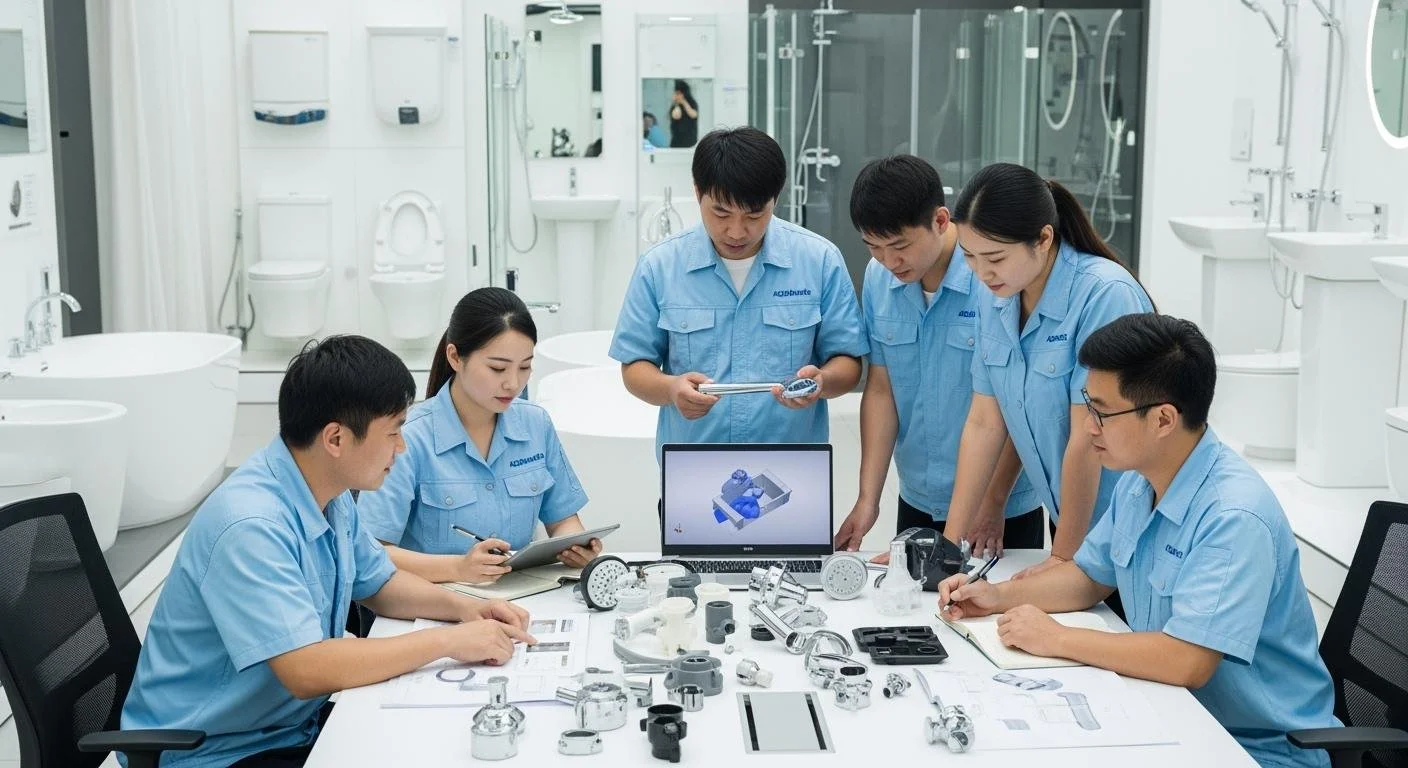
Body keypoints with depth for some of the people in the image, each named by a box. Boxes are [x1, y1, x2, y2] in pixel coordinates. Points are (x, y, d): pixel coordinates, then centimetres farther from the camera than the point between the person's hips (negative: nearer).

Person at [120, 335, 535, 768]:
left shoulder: (333, 495, 1)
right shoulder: (250, 525, -26)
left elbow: (378, 584, 17)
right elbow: (306, 671, -31)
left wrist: (463, 607, -1)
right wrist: (448, 641, -24)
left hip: (295, 727, 8)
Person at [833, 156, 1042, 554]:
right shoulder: (878, 277, -3)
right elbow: (880, 389, 1)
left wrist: (993, 502, -13)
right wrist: (868, 499, -3)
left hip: (1006, 510, -4)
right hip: (916, 504, 5)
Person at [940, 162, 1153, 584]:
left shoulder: (1105, 296, -24)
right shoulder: (997, 300, -2)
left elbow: (1087, 440, -22)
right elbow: (984, 423, 0)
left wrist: (1064, 557, -16)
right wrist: (950, 542, -2)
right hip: (1069, 520, 6)